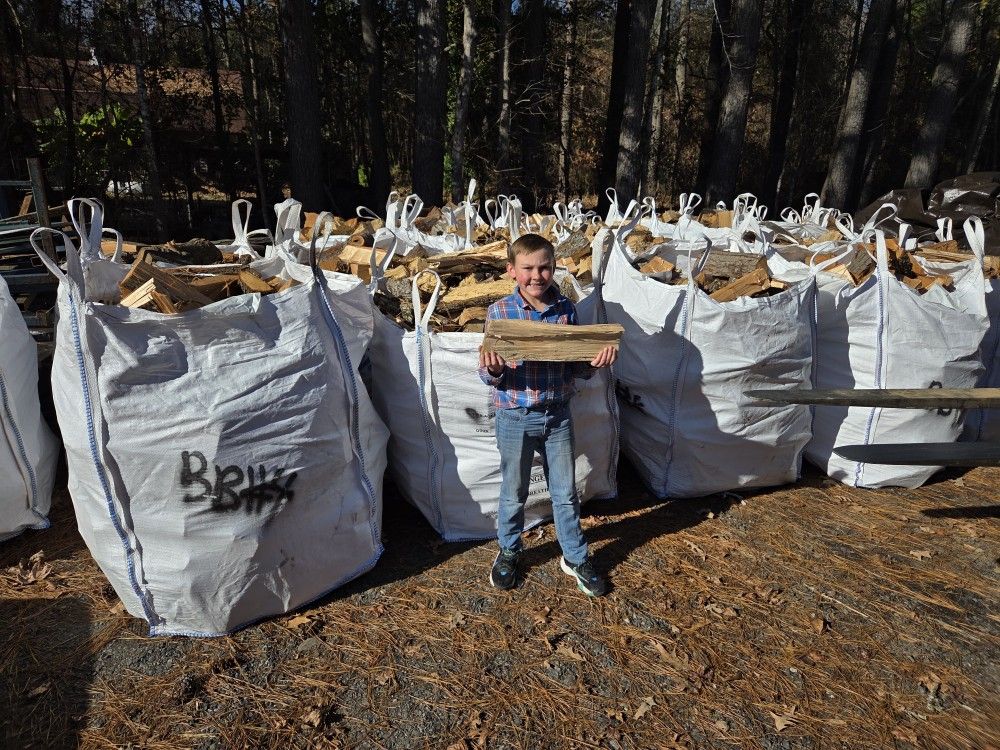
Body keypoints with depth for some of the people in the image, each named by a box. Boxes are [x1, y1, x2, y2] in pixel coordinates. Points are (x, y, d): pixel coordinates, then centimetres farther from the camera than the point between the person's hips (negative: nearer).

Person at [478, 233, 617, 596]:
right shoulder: (499, 312, -10)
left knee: (565, 492, 15)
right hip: (515, 417, -2)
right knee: (514, 493, 15)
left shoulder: (566, 310, -3)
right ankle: (508, 552, 40)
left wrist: (596, 361, -17)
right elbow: (489, 375, -11)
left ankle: (575, 558, 36)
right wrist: (493, 369, -33)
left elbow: (576, 367, 3)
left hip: (557, 415, 2)